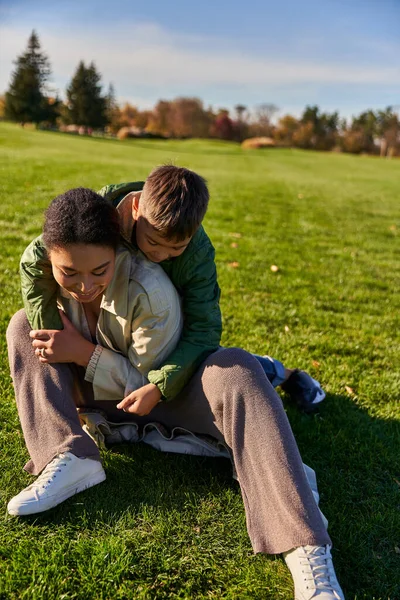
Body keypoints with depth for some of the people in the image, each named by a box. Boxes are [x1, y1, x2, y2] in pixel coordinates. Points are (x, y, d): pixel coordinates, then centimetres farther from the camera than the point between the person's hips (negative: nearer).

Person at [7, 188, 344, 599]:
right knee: (24, 325, -9)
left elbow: (150, 382, -20)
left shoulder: (150, 289, -31)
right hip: (105, 390, 5)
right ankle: (68, 459, -26)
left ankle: (307, 550, -45)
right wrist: (69, 385, -14)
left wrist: (84, 353, -28)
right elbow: (44, 346, 4)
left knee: (236, 369, -37)